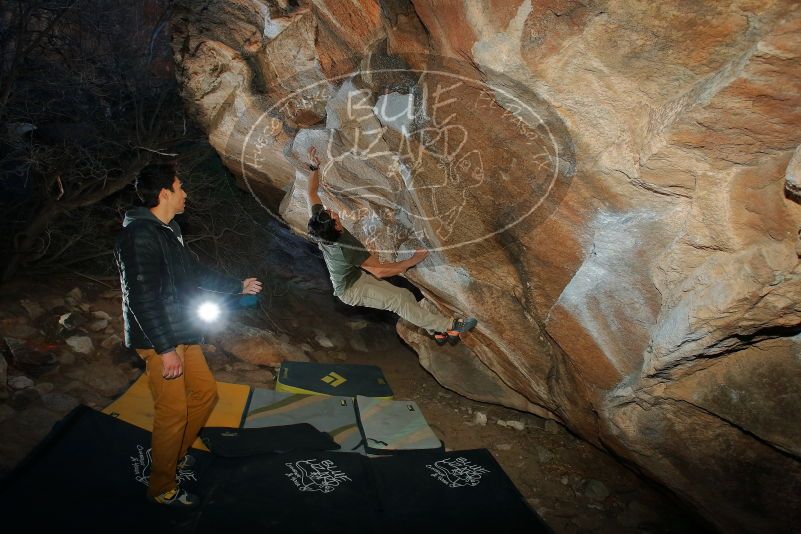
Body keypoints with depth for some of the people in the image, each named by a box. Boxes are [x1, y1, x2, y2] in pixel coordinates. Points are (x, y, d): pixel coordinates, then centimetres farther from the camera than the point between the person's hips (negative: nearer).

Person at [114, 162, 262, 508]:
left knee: (205, 392, 17)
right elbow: (142, 298, -24)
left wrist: (238, 286, 33)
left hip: (183, 334, 10)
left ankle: (174, 454, 36)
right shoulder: (139, 235, -19)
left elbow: (195, 272, 24)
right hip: (159, 340, -10)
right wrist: (165, 349, -25)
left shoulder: (168, 232, 12)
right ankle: (162, 489, 14)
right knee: (173, 411, -3)